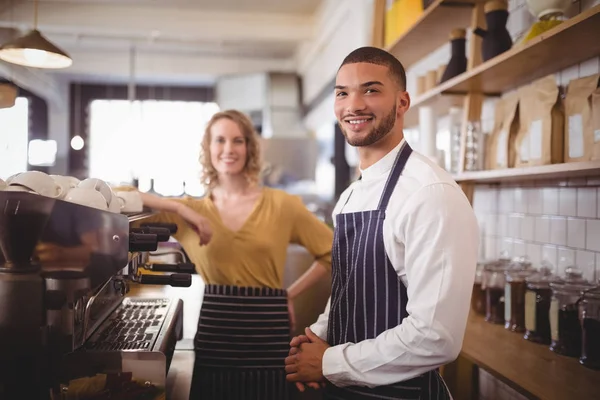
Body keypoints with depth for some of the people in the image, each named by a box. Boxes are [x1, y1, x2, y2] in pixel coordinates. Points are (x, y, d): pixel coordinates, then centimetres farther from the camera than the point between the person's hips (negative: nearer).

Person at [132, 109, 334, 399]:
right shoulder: (193, 209, 5)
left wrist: (291, 293, 2)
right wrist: (180, 208, -14)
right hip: (214, 335, 1)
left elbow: (332, 253, 6)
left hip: (267, 336, -1)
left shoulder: (281, 204, 0)